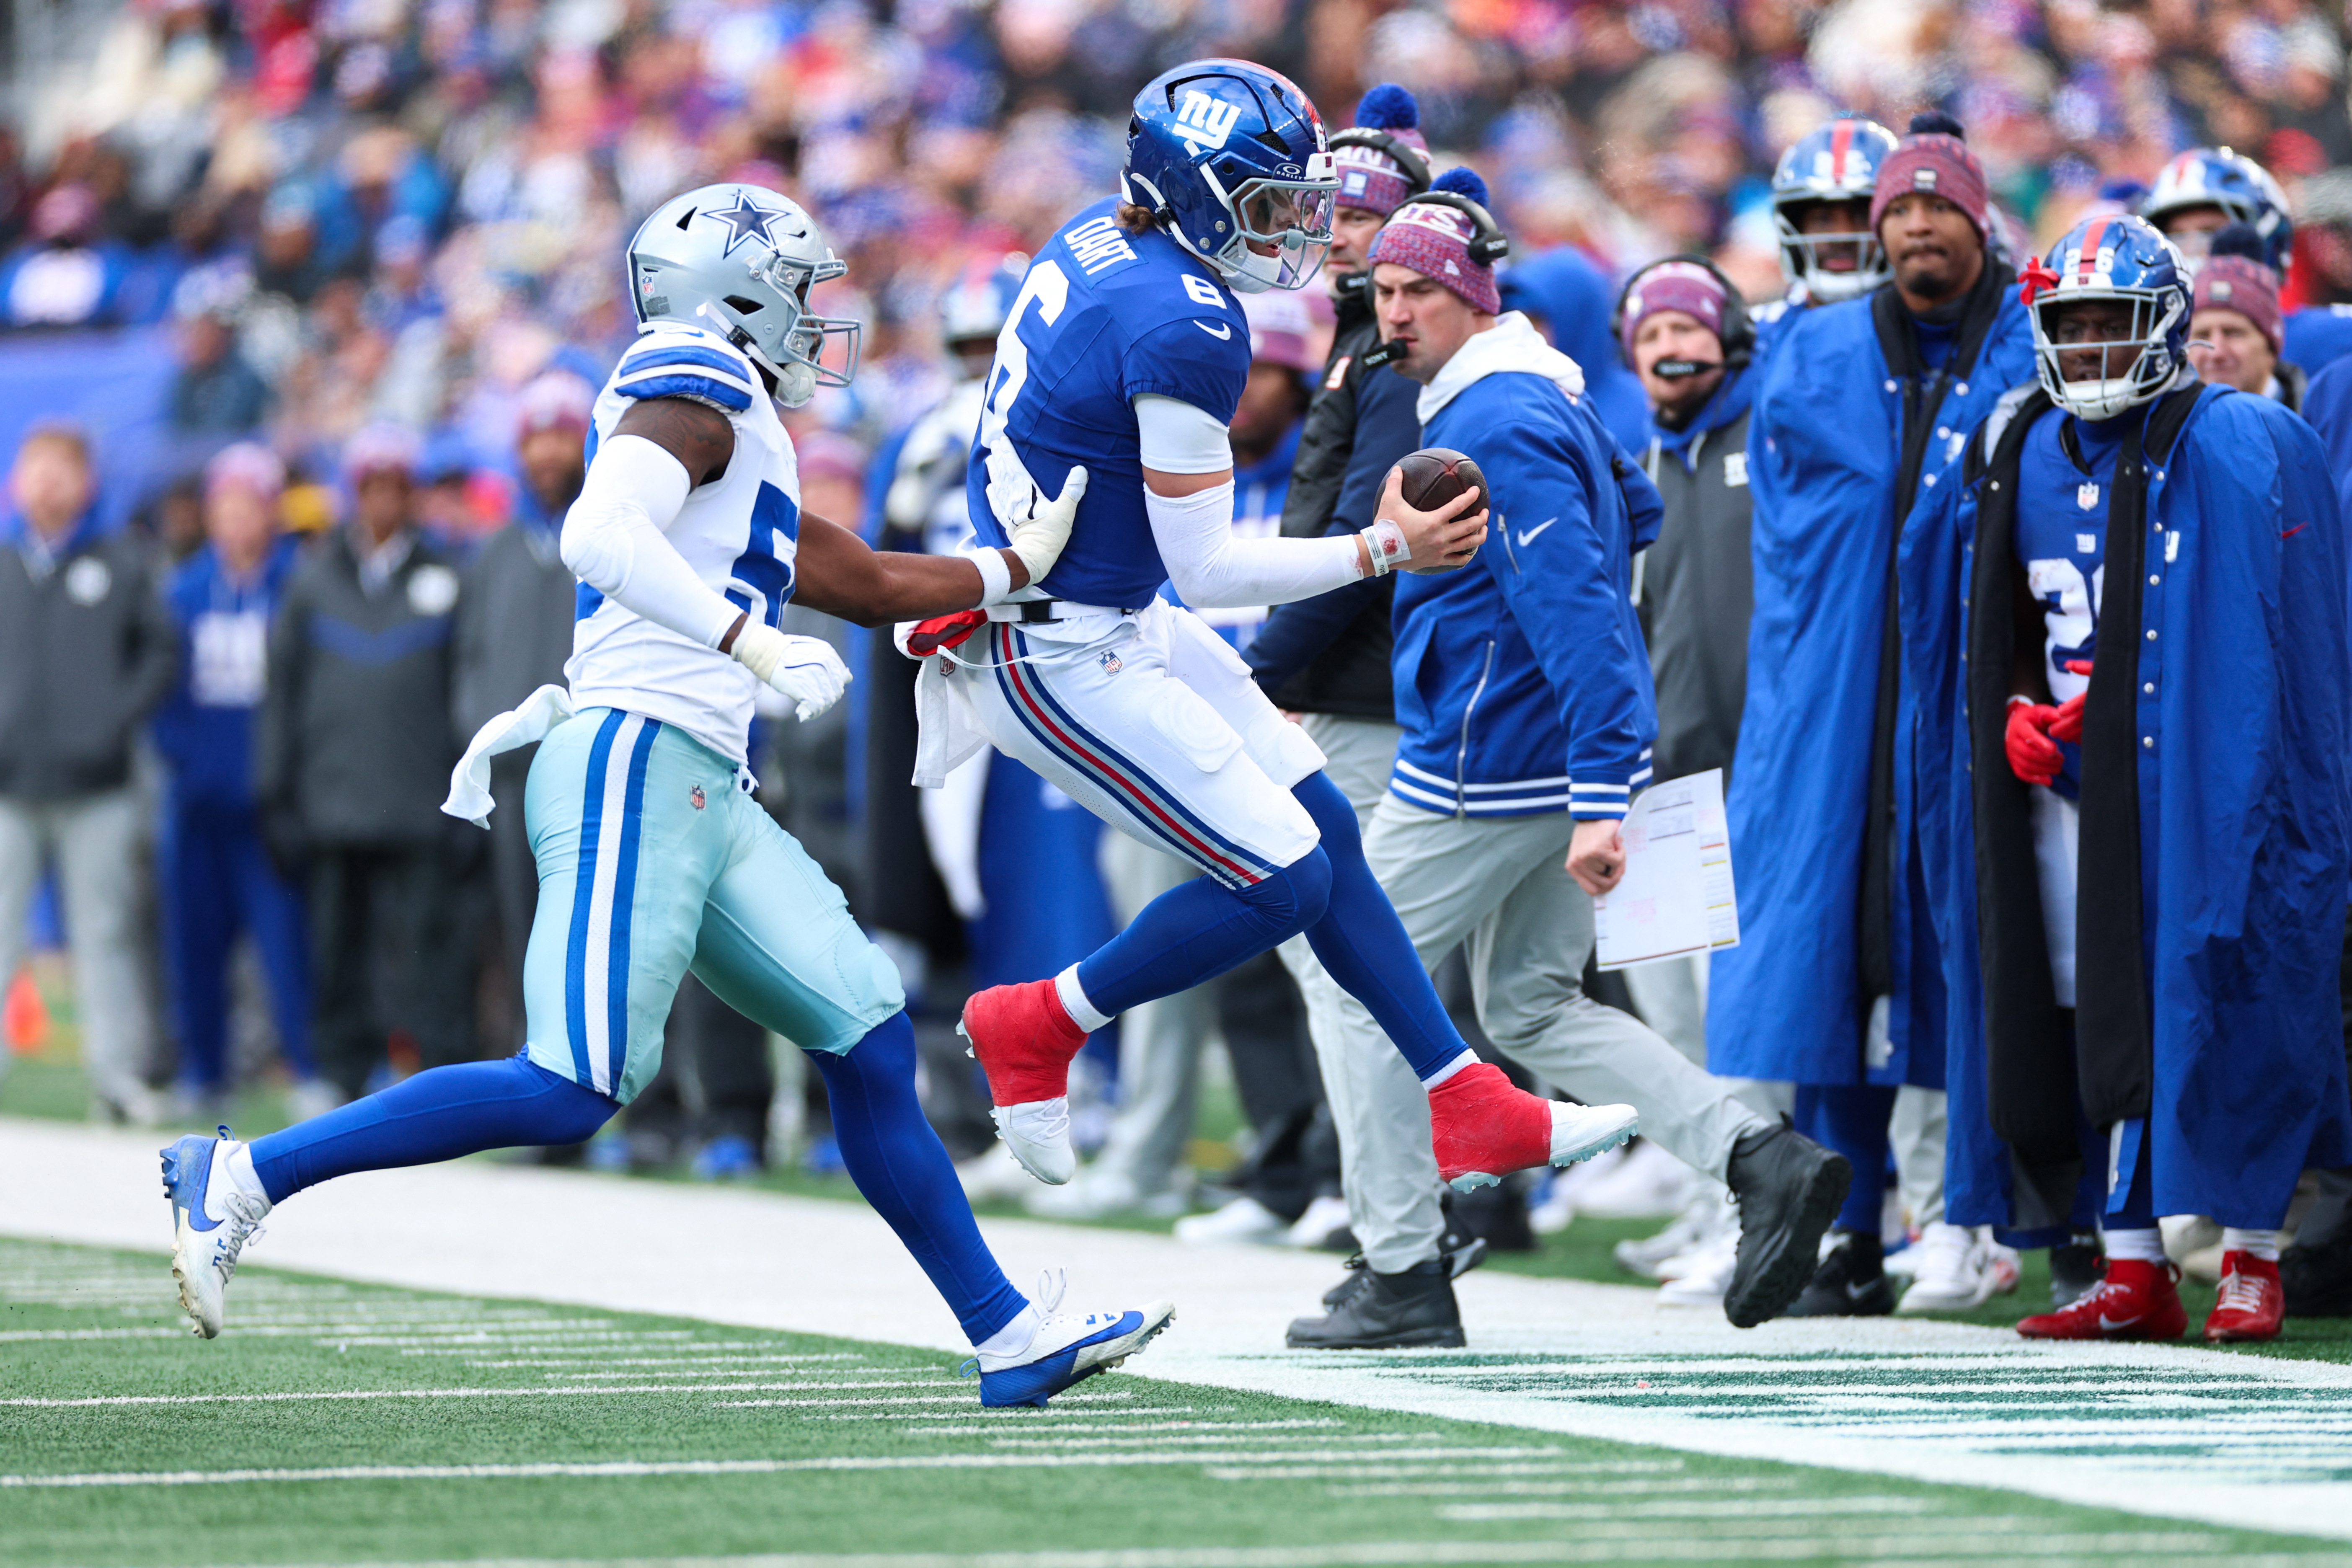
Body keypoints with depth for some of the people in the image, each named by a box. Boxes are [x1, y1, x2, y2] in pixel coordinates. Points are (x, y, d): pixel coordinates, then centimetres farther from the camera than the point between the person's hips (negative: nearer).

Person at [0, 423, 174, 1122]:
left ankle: (118, 1069, 6)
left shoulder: (119, 565, 5)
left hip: (95, 784, 0)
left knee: (106, 931, 2)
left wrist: (119, 720, -3)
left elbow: (158, 652, 9)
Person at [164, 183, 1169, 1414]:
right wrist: (756, 644, -25)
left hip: (703, 797, 10)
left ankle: (1007, 1334, 8)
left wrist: (1022, 563, 43)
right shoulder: (698, 387, -4)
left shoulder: (747, 459, 25)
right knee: (571, 1091, -16)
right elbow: (603, 533, -20)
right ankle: (244, 1176, -12)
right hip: (636, 767, -10)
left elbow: (874, 585, 35)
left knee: (868, 1043, 6)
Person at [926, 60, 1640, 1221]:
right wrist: (1385, 550, -14)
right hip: (1061, 664, -10)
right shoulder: (1187, 329, -25)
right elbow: (1206, 571, -20)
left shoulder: (1097, 241, 3)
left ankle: (1472, 1113, 17)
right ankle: (1036, 1027, 10)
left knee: (1324, 828, 12)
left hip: (1114, 622, 10)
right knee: (1281, 880, -6)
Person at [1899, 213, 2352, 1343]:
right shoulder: (2018, 454, 13)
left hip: (2193, 777, -6)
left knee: (2227, 1007, -6)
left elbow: (2259, 640, -7)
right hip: (2066, 785, 6)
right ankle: (2133, 1274, 8)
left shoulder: (2237, 451, -6)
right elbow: (2000, 624, 21)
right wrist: (2019, 710, 3)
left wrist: (2108, 702, -14)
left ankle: (2251, 1266, 1)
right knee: (2098, 1021, 4)